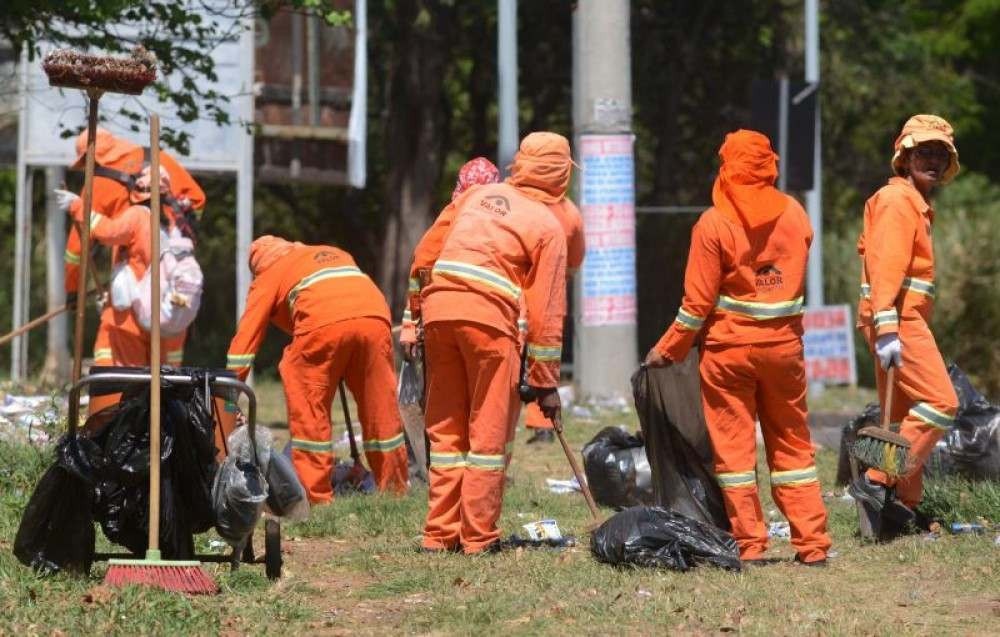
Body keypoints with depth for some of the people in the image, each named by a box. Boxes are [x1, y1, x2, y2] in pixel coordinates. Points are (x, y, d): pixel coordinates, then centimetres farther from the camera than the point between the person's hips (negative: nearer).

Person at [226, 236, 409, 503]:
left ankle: (317, 496, 3)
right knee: (381, 412, 13)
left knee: (309, 412, 7)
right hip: (375, 318, 4)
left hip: (324, 324, -4)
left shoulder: (268, 276, 25)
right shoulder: (334, 253, 39)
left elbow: (246, 336, 21)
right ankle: (394, 489, 20)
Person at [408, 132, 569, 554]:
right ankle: (479, 536, 4)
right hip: (490, 316, -5)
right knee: (489, 431, 4)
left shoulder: (478, 195, 18)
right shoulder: (548, 225, 5)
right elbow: (546, 311, 2)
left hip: (438, 309, 5)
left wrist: (414, 315, 27)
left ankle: (440, 533, 14)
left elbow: (425, 253, 19)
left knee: (445, 427, 12)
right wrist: (546, 382, 6)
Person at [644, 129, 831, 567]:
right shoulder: (794, 214, 2)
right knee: (792, 443, 11)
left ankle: (750, 544, 2)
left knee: (734, 445, 3)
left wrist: (668, 349, 1)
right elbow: (795, 277, 11)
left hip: (729, 346, -4)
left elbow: (698, 301, -9)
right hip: (785, 344, 4)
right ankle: (812, 543, 8)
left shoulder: (715, 223, -10)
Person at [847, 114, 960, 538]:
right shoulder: (897, 200, -10)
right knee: (940, 403, -17)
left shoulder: (915, 203, 22)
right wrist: (887, 328, -28)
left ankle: (901, 507, 13)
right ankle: (878, 482, -19)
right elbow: (886, 265, -20)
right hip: (898, 320, -11)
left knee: (904, 416, 11)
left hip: (905, 320, 11)